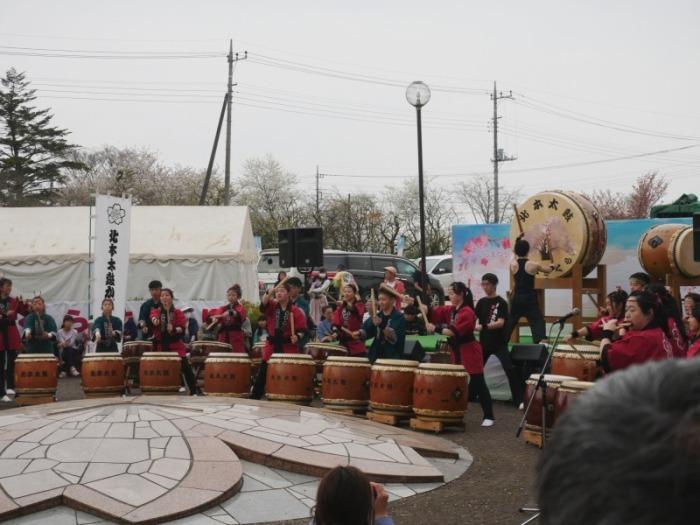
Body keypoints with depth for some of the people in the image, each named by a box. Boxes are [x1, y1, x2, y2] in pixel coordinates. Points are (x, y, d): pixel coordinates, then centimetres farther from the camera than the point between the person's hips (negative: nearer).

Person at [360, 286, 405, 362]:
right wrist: (359, 333, -18)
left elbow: (396, 339, -17)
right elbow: (366, 331, 4)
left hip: (393, 358, -5)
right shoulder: (377, 315, 10)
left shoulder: (400, 318, -6)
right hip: (376, 357, 5)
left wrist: (382, 325, -27)